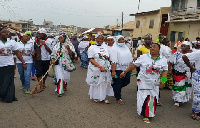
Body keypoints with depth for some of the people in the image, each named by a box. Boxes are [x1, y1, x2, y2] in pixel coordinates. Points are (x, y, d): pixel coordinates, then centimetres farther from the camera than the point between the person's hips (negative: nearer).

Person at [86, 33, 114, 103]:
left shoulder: (105, 46, 8)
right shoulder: (92, 47, -6)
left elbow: (108, 57, 18)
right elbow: (91, 59, -13)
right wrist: (100, 67, -20)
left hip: (105, 69, 5)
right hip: (95, 69, -4)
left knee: (104, 83, 8)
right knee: (96, 83, 5)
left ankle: (103, 97, 20)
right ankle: (95, 97, 23)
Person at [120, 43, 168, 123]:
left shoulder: (163, 60, 3)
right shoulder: (144, 57, -4)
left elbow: (165, 71, 4)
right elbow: (134, 65, -2)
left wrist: (163, 80, -12)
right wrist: (125, 72, -3)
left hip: (155, 83, 3)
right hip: (143, 82, -2)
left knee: (153, 99, 7)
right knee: (144, 98, -5)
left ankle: (149, 114, 27)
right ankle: (145, 115, 11)